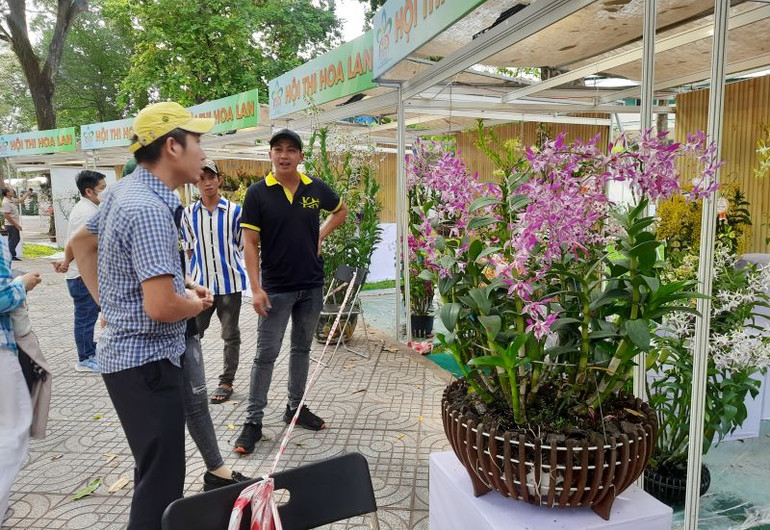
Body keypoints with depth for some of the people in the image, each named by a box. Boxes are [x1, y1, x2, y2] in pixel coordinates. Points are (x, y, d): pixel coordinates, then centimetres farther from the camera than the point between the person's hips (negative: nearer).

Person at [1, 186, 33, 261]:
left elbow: (20, 200, 26)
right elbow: (6, 215, -23)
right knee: (13, 240, -1)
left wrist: (27, 193, 20)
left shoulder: (12, 200, 7)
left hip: (15, 225, 10)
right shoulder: (6, 202, -20)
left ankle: (12, 254, 29)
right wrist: (16, 224, -21)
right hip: (11, 225, -10)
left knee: (17, 239, 18)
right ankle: (12, 257, 8)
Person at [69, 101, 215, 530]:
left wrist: (108, 303, 18)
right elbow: (161, 307, -29)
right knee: (161, 484, 2)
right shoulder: (150, 209, -24)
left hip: (127, 352, 10)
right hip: (148, 361, -10)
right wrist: (196, 303, -8)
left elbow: (81, 243, 22)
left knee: (156, 473, 24)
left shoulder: (126, 190, 6)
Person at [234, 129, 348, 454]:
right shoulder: (258, 193, -7)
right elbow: (250, 243, -9)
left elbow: (341, 211, 20)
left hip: (311, 285, 4)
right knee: (266, 354, 1)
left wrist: (320, 235, 4)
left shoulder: (316, 188, 1)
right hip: (275, 288, -3)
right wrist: (256, 288, -15)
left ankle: (295, 407, 30)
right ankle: (253, 420, 11)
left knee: (302, 348, 15)